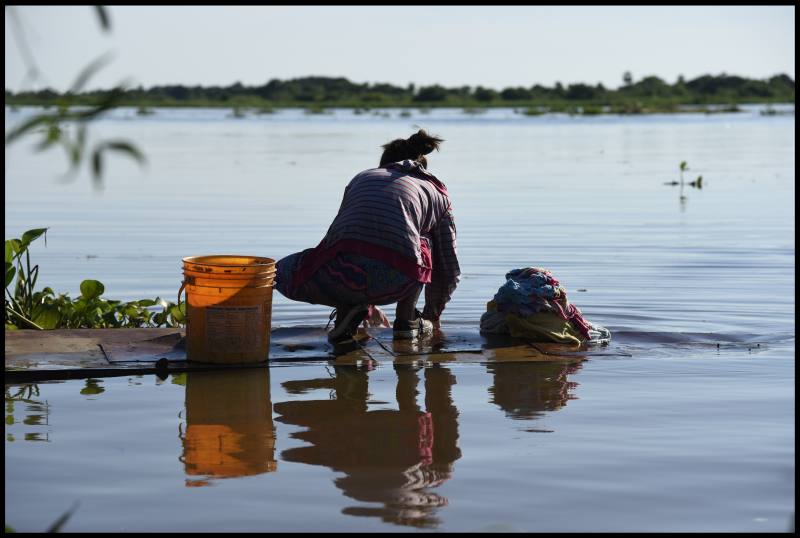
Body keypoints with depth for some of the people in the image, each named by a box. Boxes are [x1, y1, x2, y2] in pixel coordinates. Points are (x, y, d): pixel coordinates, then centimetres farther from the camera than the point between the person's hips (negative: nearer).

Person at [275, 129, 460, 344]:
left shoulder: (360, 179, 34)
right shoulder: (436, 192, 28)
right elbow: (448, 270, 33)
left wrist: (368, 308, 57)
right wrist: (432, 315, 52)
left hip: (342, 272, 0)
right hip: (397, 280, 0)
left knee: (283, 271, 33)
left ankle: (346, 308, 10)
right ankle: (406, 320, 27)